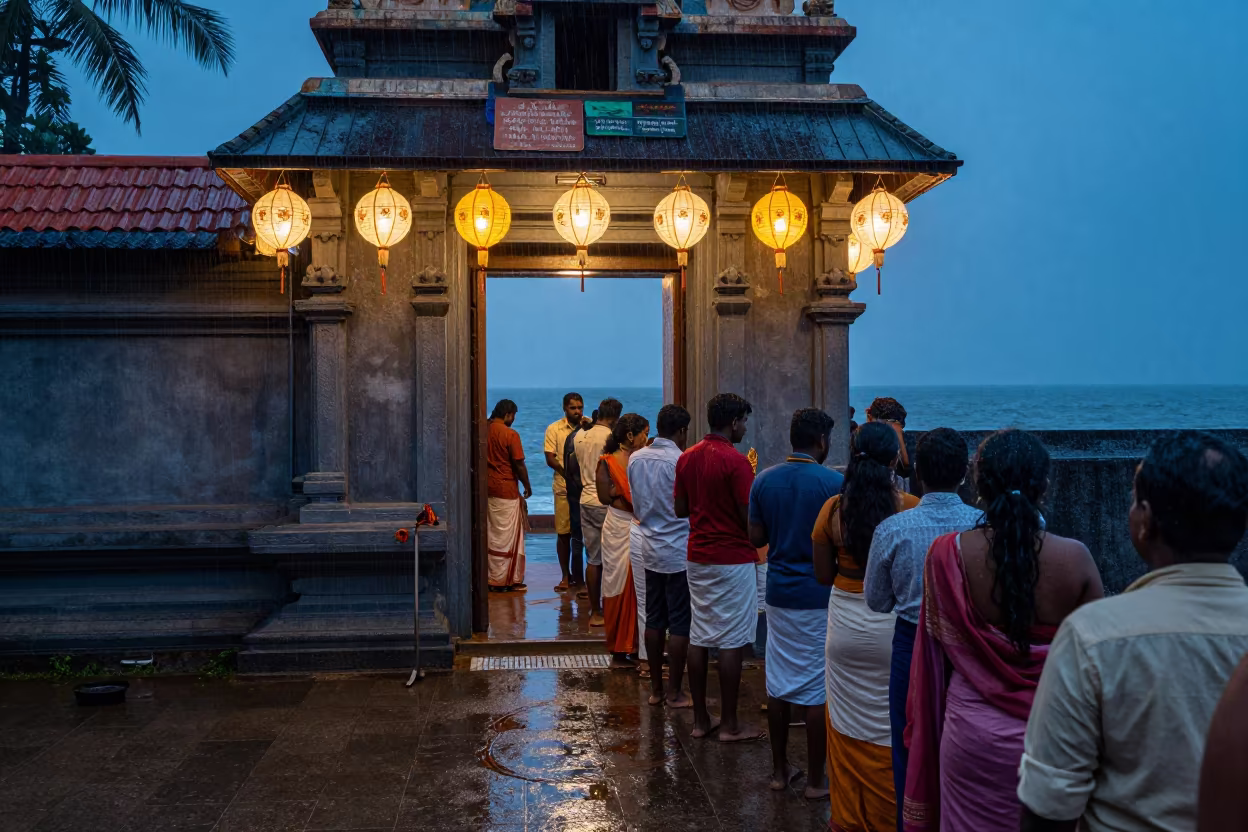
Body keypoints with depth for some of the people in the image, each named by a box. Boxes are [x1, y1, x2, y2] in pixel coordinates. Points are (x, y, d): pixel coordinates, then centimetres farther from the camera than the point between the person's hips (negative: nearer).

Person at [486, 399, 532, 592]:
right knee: (508, 538, 3)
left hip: (487, 488, 6)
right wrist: (527, 486, 1)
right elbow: (519, 465, -12)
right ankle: (508, 581, 9)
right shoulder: (510, 434, -13)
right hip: (506, 490, -6)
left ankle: (491, 579, 17)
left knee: (491, 536, 12)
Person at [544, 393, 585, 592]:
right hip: (564, 488, -1)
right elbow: (550, 459, -4)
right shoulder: (554, 429, 1)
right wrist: (569, 475, -17)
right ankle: (566, 576, 15)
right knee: (563, 534, 3)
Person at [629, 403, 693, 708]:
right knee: (680, 624, 3)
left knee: (654, 620, 12)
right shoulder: (682, 461, -17)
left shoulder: (636, 458, 2)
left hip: (649, 549, 6)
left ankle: (656, 689, 19)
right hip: (679, 552, -6)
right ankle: (674, 692, 9)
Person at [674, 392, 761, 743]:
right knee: (731, 642, 1)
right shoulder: (735, 461, -16)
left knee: (699, 637, 10)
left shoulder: (687, 458, 6)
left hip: (697, 557, 7)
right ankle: (729, 725, 8)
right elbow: (749, 517, -16)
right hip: (732, 559, -7)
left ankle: (700, 720, 17)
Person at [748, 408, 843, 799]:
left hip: (779, 593, 5)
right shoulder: (834, 483, -13)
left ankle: (780, 770, 23)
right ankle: (816, 779, 14)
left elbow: (756, 537, 5)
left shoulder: (764, 481, 1)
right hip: (820, 596, -4)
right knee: (817, 689, 4)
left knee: (779, 685, 13)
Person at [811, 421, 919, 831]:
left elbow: (824, 575, 1)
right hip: (894, 625, -2)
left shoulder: (833, 508, -6)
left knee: (848, 730, 14)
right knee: (892, 730, 12)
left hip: (846, 624, 2)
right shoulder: (909, 508, -12)